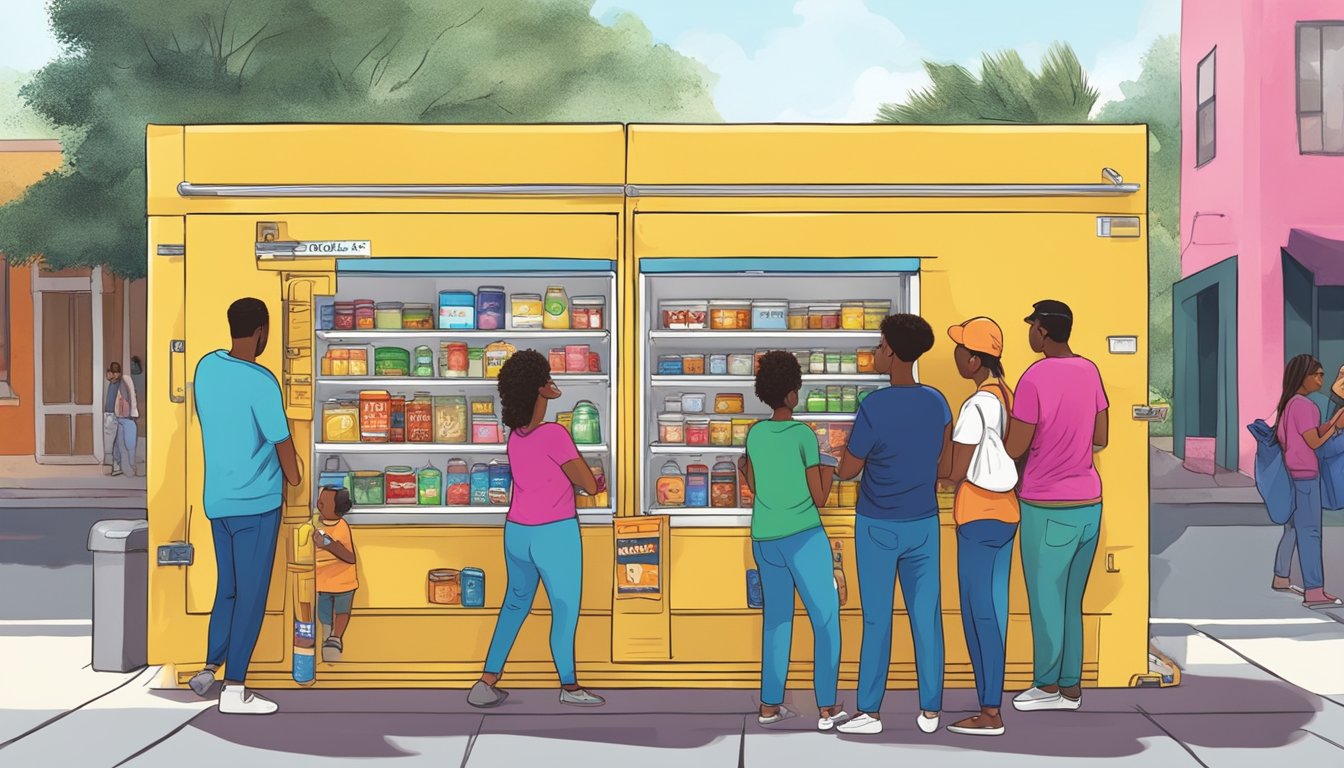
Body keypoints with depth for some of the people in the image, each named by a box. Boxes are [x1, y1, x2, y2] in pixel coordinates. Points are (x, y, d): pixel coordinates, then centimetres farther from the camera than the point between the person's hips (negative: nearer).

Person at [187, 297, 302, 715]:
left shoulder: (206, 367, 2)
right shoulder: (261, 382, -19)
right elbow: (282, 444, -12)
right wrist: (294, 483, 8)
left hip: (217, 499, 7)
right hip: (256, 501, -7)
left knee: (228, 587, 19)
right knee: (251, 594, 1)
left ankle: (209, 668, 20)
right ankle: (234, 689, 4)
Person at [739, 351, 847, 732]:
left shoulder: (755, 434, 5)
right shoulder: (803, 435, -9)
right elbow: (819, 497, -6)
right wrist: (828, 472, 12)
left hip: (764, 539, 6)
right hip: (803, 537, -6)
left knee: (776, 618, 15)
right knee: (826, 618, 1)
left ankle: (770, 705, 15)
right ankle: (826, 708, -2)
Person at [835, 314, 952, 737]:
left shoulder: (874, 407, -18)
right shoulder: (937, 403, -2)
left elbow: (847, 471, -11)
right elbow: (945, 468, 5)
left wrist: (854, 445, 9)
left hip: (878, 526, -4)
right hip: (924, 524, 4)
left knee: (877, 619, 3)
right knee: (926, 616, 9)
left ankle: (869, 711, 10)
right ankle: (930, 710, 15)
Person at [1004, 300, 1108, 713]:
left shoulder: (1035, 379, -17)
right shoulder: (1089, 371, 4)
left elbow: (1014, 449, -14)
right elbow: (1101, 439, 10)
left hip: (1047, 508, -7)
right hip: (1088, 504, 7)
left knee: (1045, 599, 6)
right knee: (1072, 601, 15)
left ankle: (1048, 685, 16)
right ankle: (1071, 686, 21)